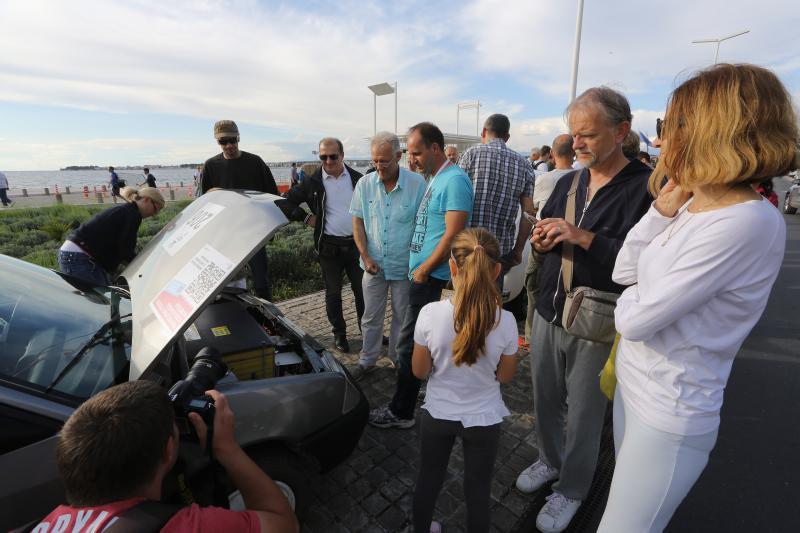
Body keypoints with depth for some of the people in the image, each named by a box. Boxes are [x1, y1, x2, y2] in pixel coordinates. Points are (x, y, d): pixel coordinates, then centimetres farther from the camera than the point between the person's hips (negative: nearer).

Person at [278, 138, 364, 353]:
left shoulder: (357, 179, 3)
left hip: (356, 243, 1)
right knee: (333, 292, 9)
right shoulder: (312, 182, -1)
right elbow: (286, 201, 4)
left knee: (362, 289, 10)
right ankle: (339, 333, 26)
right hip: (329, 246, -1)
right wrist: (306, 217, -6)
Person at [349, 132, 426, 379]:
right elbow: (358, 222, 2)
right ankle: (367, 359, 31)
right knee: (371, 316, 14)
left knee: (402, 316, 14)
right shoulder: (364, 184, -2)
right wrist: (365, 256, -7)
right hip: (374, 264, 2)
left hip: (404, 265, -2)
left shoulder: (417, 183, -11)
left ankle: (399, 357, 36)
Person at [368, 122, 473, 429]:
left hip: (430, 275, -9)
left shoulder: (454, 180, -14)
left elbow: (453, 235, -20)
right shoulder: (434, 179, 16)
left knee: (409, 344, -1)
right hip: (422, 272, 9)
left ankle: (401, 412, 15)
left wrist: (423, 269, -15)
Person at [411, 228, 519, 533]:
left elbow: (420, 372, -11)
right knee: (478, 491, 23)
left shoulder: (430, 314, -24)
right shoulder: (505, 321, -22)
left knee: (428, 480, 26)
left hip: (437, 414, 1)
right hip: (483, 419, 0)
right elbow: (505, 376, -6)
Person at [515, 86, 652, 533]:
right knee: (545, 401, 20)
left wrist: (585, 238, -26)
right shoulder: (568, 182, 9)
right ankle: (550, 460, 47)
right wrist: (541, 241, -5)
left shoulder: (648, 187, -12)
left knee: (584, 416, 13)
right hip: (548, 313, 6)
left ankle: (571, 490, 38)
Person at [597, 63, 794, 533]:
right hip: (633, 386, 8)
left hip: (668, 414, -8)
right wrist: (662, 211, -6)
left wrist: (630, 300, -3)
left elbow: (635, 319, -26)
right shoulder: (692, 206, 1)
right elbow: (624, 272, 2)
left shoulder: (748, 224, -26)